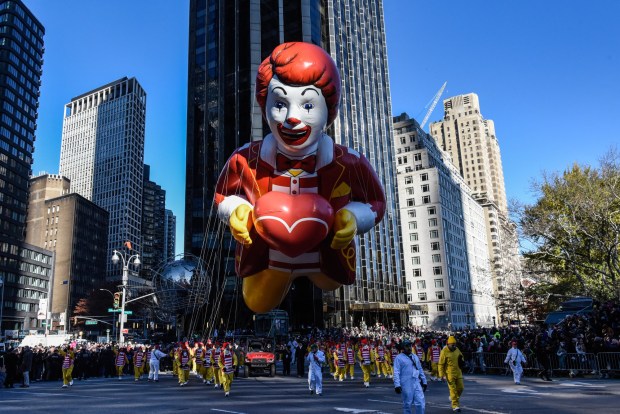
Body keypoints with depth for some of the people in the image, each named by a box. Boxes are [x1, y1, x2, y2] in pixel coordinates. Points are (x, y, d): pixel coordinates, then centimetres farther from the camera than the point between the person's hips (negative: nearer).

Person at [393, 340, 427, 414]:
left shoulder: (415, 356, 15)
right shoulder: (399, 358, -5)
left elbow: (420, 370, 21)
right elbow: (396, 372, -10)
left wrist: (424, 381, 19)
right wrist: (397, 385, -18)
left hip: (417, 383, 5)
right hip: (406, 385, -5)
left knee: (421, 403, 1)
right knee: (407, 405, 3)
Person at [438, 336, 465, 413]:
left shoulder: (457, 349, 2)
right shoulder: (444, 352, -15)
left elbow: (461, 357, 23)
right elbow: (440, 364, -12)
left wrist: (462, 361, 1)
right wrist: (442, 375, -15)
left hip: (458, 372, 6)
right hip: (450, 374, -6)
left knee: (461, 387, 10)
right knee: (453, 389, -3)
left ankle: (453, 398, 35)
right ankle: (455, 406, 7)